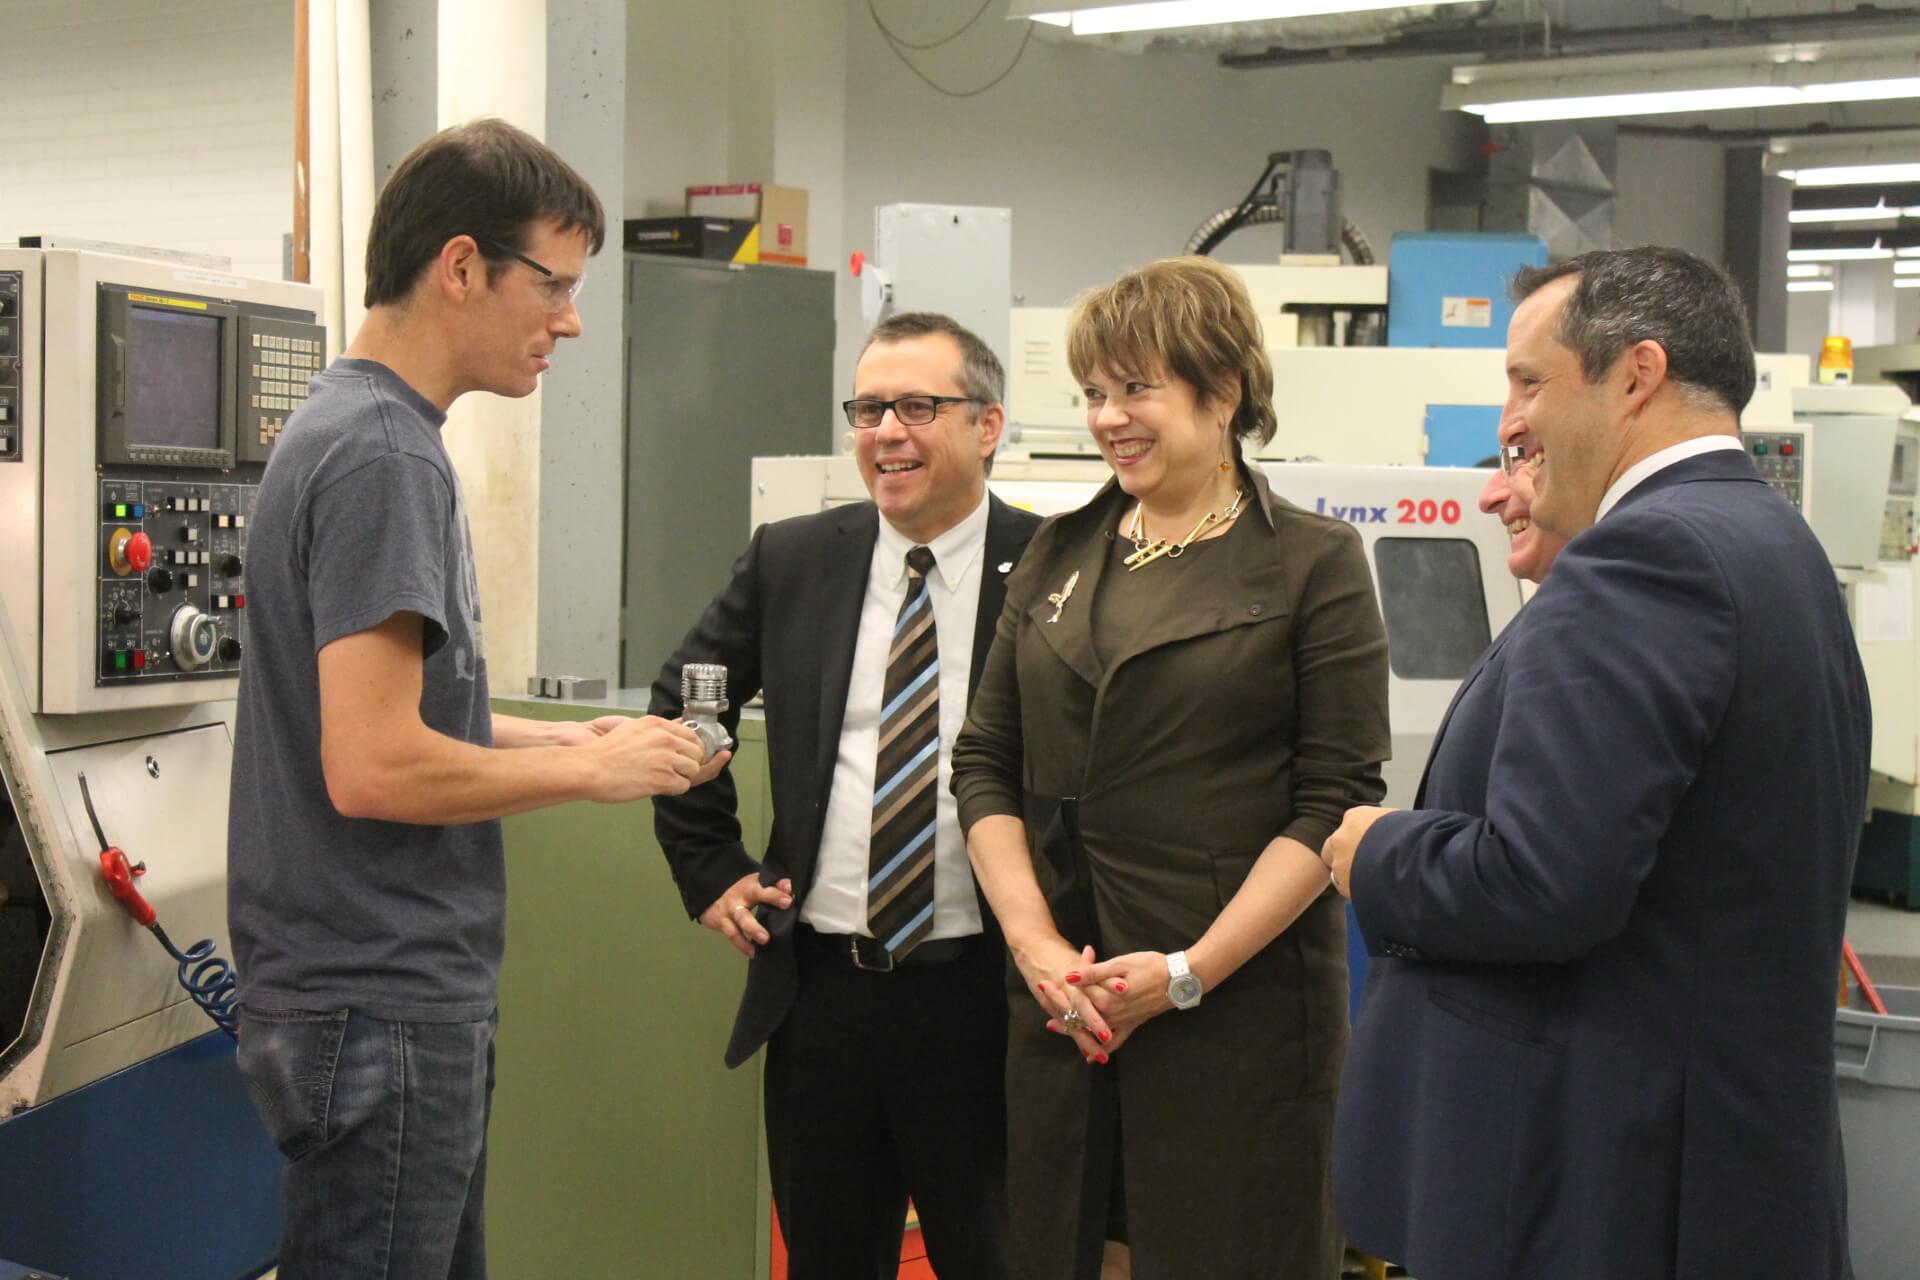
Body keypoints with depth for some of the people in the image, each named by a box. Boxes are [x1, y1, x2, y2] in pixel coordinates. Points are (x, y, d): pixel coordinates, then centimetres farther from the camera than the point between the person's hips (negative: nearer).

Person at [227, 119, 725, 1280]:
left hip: (412, 995, 10)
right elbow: (373, 767, -24)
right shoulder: (384, 455, -19)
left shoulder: (361, 431, 11)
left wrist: (568, 737, 7)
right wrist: (590, 771, -12)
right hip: (381, 1010, -10)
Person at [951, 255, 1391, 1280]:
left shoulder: (1315, 563, -2)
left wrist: (1187, 973, -14)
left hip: (1239, 1002, -4)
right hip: (1060, 1000, 4)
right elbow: (986, 761, 9)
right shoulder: (1059, 554, 11)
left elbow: (1336, 800, -8)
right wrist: (1035, 943, -4)